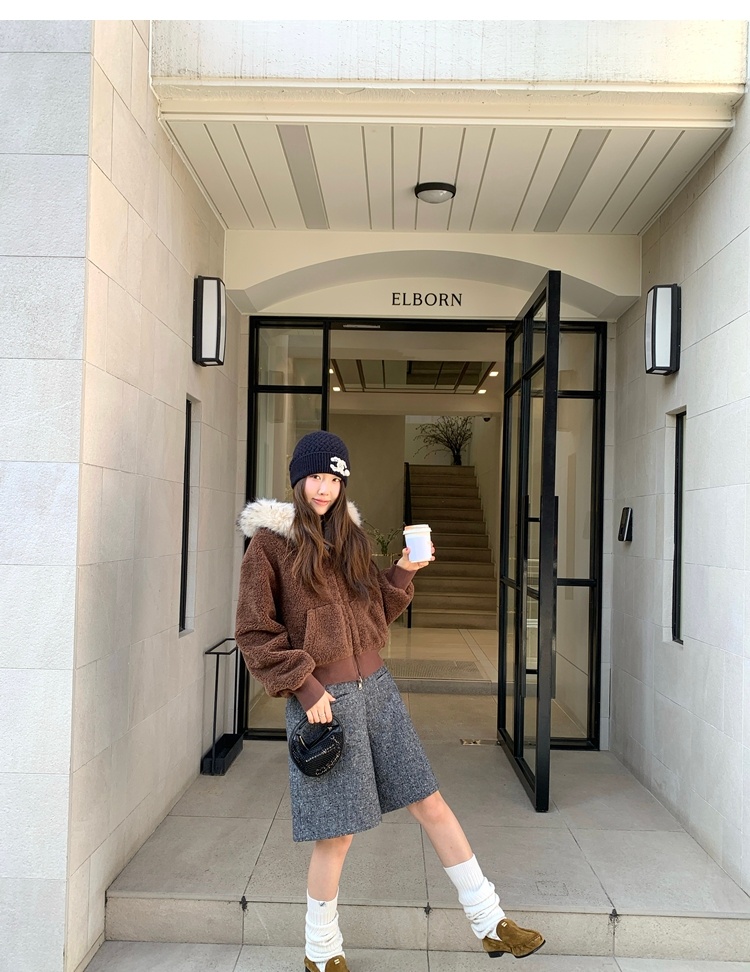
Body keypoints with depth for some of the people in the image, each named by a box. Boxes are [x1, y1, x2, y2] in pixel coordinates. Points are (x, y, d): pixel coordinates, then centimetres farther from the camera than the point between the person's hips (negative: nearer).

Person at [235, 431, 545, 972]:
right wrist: (305, 686, -14)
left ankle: (491, 924, 23)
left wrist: (402, 574, 1)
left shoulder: (350, 535, 11)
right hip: (322, 699, -6)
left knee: (432, 804, 10)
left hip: (376, 688, 6)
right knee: (336, 836, 4)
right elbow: (255, 634, -9)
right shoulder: (269, 543, -7)